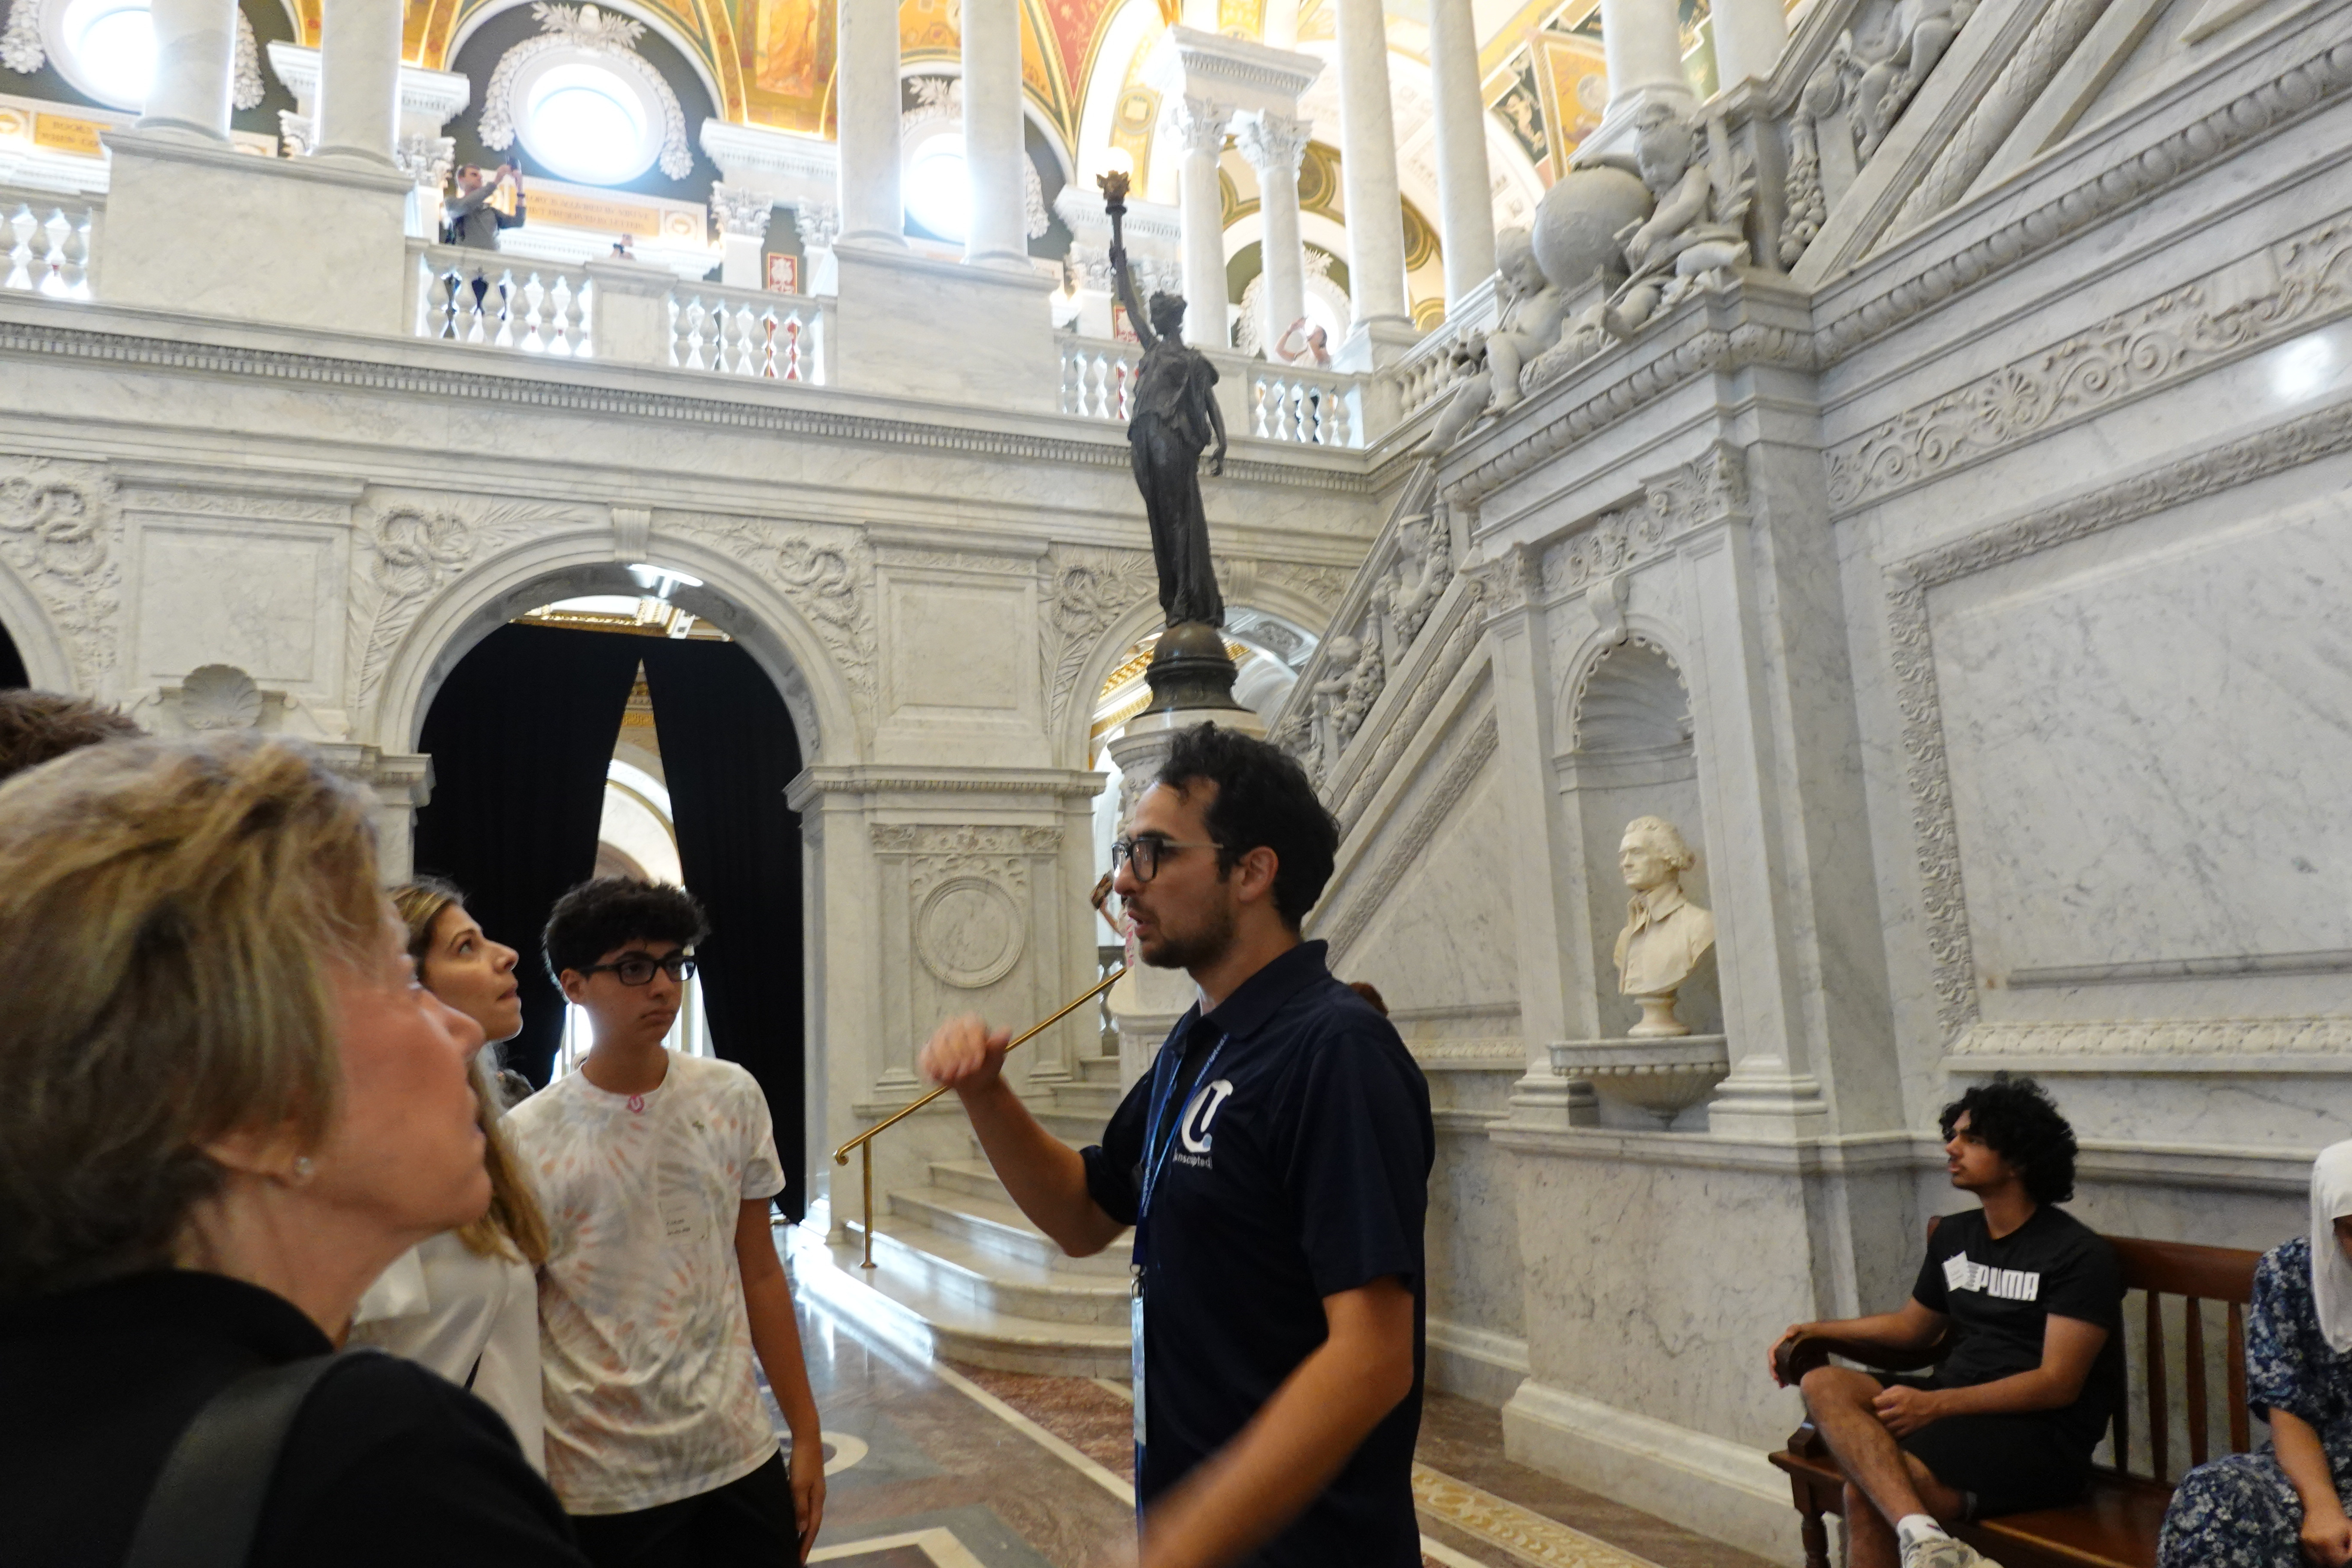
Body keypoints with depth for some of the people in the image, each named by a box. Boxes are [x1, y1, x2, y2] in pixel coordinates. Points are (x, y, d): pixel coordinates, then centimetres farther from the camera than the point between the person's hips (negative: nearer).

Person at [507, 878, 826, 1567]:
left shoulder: (732, 1098, -1)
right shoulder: (526, 1140, -10)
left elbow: (760, 1273, 5)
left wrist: (806, 1431, 6)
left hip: (741, 1459, 3)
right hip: (605, 1487, -2)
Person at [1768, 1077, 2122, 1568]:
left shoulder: (2078, 1255, -7)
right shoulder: (1953, 1236, 16)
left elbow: (2058, 1384, -14)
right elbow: (1913, 1327, 28)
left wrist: (1935, 1405, -22)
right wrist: (1819, 1332, 12)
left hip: (2038, 1437, -8)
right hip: (1949, 1410, 8)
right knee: (1824, 1385, -26)